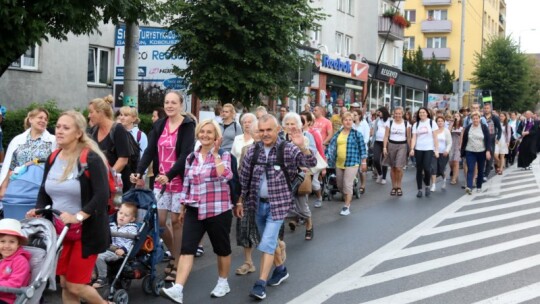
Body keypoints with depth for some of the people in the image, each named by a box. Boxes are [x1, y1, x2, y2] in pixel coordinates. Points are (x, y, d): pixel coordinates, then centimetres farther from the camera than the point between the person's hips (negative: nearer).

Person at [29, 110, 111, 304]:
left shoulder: (91, 159, -15)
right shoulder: (52, 159, 7)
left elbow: (102, 196, -23)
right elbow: (45, 191, 14)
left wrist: (78, 216, -31)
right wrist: (38, 210, -5)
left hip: (86, 231, -6)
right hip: (60, 230, 7)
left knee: (75, 286, -2)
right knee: (65, 284, 10)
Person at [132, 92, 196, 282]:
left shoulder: (188, 126, -7)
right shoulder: (159, 125, 8)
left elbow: (185, 155, -16)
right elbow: (150, 151, 1)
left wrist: (169, 175, -29)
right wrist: (139, 172, -14)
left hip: (179, 181, -5)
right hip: (160, 180, 5)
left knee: (176, 221, 2)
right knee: (158, 220, 4)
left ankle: (177, 263, 15)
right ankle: (174, 254, 27)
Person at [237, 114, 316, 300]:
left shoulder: (288, 149, -11)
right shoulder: (252, 151, -1)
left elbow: (311, 163, -24)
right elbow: (244, 178, 8)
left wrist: (302, 147, -42)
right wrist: (240, 202, 9)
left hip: (278, 204, -5)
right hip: (258, 203, 5)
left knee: (267, 243, -10)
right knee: (270, 241, 19)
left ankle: (261, 284, -5)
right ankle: (281, 270, 40)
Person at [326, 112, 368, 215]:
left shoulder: (357, 134, -4)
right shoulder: (337, 134, 8)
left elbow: (362, 148, -2)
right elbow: (331, 146, 11)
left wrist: (364, 162, -3)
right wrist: (327, 157, 5)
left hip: (352, 163, -5)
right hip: (339, 163, 5)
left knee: (347, 185, -9)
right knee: (340, 185, 13)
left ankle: (347, 207, 0)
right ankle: (348, 200, 35)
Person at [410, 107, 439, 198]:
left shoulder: (431, 123, 3)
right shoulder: (416, 124, 9)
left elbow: (435, 137, 1)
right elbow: (414, 138, 3)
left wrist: (436, 150, -4)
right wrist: (412, 149, -12)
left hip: (429, 149, -2)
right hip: (418, 149, 3)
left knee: (426, 168, -15)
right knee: (419, 170, 3)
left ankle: (427, 186, 10)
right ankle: (419, 189, 12)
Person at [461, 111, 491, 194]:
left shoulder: (484, 127, -1)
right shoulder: (468, 128, 2)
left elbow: (487, 140, -3)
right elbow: (464, 140, 6)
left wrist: (488, 151, -12)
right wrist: (462, 152, 6)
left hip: (481, 152, 0)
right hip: (470, 152, 0)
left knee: (480, 170, 9)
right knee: (470, 170, -12)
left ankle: (479, 187, 21)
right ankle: (469, 187, -21)